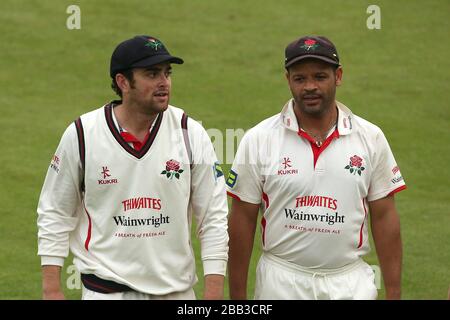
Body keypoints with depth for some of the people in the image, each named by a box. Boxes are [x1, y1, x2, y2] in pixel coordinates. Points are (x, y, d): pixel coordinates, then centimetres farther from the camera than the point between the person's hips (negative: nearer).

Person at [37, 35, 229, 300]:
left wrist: (214, 289, -8)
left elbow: (213, 217, -1)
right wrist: (52, 289, -3)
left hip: (177, 289, 1)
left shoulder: (191, 134, -3)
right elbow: (55, 215, 2)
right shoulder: (81, 135, -5)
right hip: (105, 289, -1)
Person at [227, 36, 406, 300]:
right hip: (281, 282, -1)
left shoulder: (370, 138, 3)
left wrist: (393, 293, 1)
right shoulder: (258, 140, -1)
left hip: (351, 283, 1)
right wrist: (238, 297, -1)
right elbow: (243, 220, 1)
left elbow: (384, 218, 5)